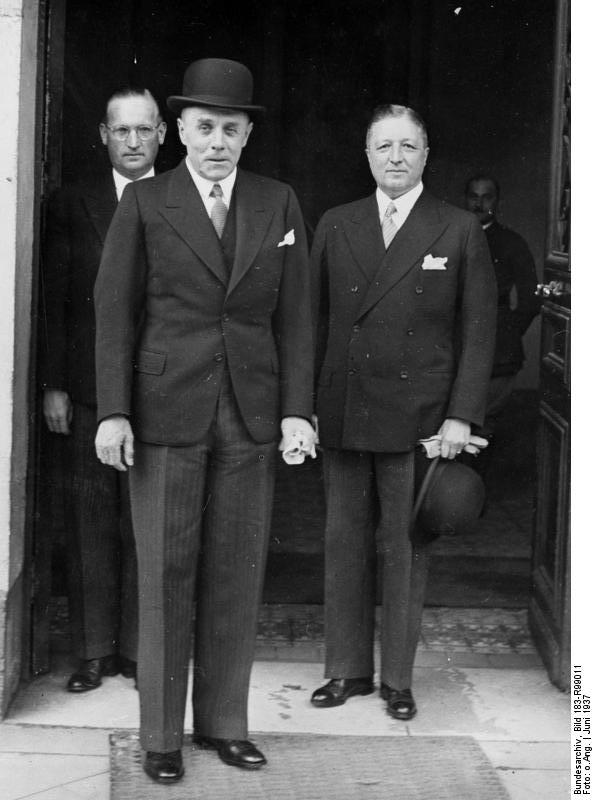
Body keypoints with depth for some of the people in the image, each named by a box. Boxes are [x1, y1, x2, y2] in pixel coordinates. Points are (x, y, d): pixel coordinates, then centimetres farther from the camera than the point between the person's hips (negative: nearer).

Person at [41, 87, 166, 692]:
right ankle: (95, 650, 14)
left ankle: (140, 648, 12)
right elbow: (54, 303, 7)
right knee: (91, 522, 5)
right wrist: (54, 385, 1)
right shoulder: (71, 205, 7)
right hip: (89, 390, 1)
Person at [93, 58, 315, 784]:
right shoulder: (144, 203, -1)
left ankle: (223, 722, 20)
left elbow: (293, 315, 6)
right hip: (166, 412, -2)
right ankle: (160, 734, 14)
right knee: (166, 576, 2)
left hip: (249, 416, 3)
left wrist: (297, 411, -2)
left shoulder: (278, 204, 6)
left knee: (236, 575, 7)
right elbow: (115, 311, -2)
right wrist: (113, 412, -9)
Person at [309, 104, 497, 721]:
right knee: (344, 543, 9)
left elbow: (477, 331, 0)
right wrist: (306, 404, 3)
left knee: (405, 549, 4)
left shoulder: (460, 231, 1)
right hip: (342, 415, 3)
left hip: (418, 416, -3)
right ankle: (347, 669, 22)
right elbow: (315, 321, 10)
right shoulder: (335, 227, 9)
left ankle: (398, 678, 17)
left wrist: (461, 416, -8)